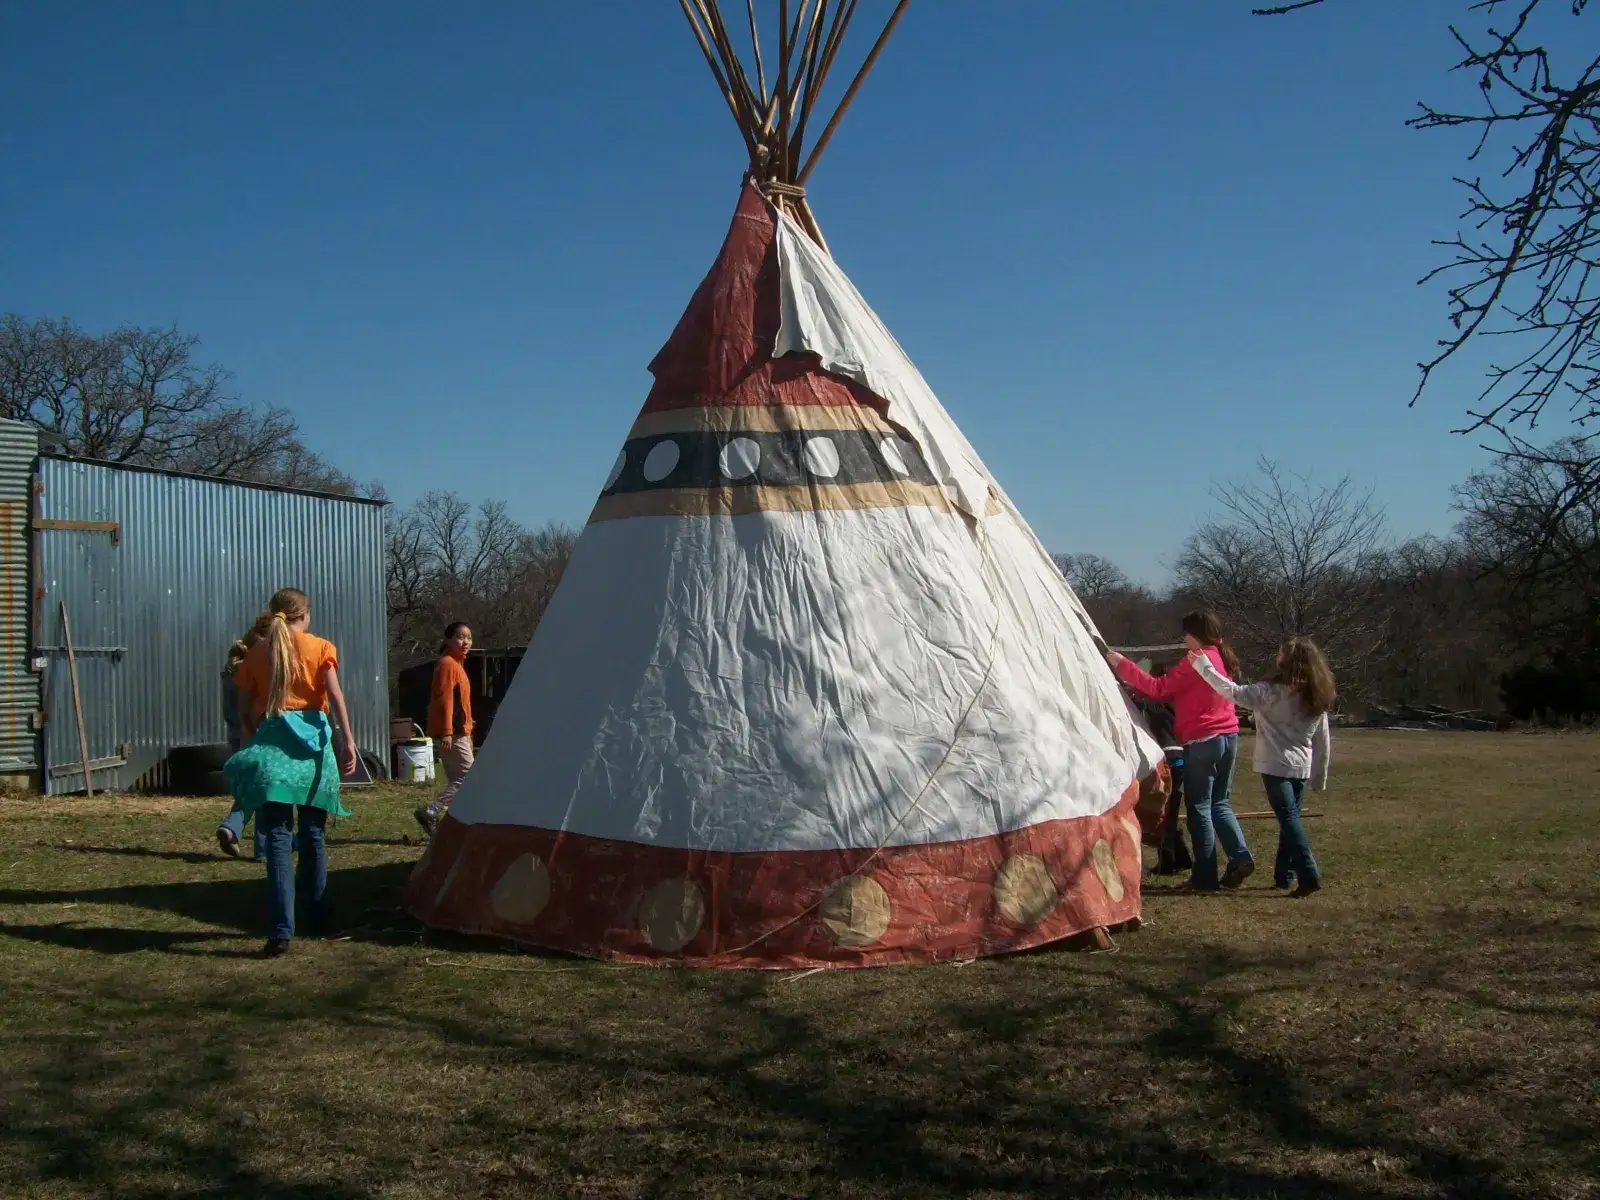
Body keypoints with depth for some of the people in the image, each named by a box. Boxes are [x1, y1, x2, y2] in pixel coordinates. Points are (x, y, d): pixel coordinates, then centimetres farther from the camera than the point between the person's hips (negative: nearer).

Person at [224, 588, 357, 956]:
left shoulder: (256, 652, 8)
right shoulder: (320, 648, 5)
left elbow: (244, 707, 8)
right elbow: (335, 695, -7)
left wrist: (252, 742, 21)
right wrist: (347, 740, -10)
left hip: (270, 740, 0)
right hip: (311, 738, 0)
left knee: (278, 835, -5)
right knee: (312, 832, 13)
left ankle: (282, 929, -15)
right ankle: (317, 916, 23)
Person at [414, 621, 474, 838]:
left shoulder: (456, 664, 18)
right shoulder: (447, 664, -12)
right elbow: (444, 700, -20)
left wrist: (467, 733, 24)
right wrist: (447, 732, -25)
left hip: (457, 732, 10)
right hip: (452, 733, -10)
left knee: (456, 780, 11)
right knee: (469, 778, -10)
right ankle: (430, 813, -10)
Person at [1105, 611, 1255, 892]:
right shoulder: (1224, 658, 13)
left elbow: (1160, 688, -16)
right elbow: (1177, 693, 14)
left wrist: (1122, 666, -12)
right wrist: (1137, 687, 10)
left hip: (1203, 741, -8)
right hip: (1228, 737, 8)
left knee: (1199, 807, 0)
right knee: (1218, 803, 18)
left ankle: (1205, 876, 2)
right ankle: (1240, 856, 4)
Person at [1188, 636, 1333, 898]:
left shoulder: (1273, 691, -12)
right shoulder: (1318, 697, 9)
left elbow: (1234, 693, -19)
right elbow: (1323, 742, 13)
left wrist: (1202, 665, -13)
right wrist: (1319, 777, 20)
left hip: (1276, 766, -6)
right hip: (1301, 768, 7)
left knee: (1288, 819, -7)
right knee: (1290, 818, 14)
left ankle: (1309, 876, -15)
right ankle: (1284, 875, 20)